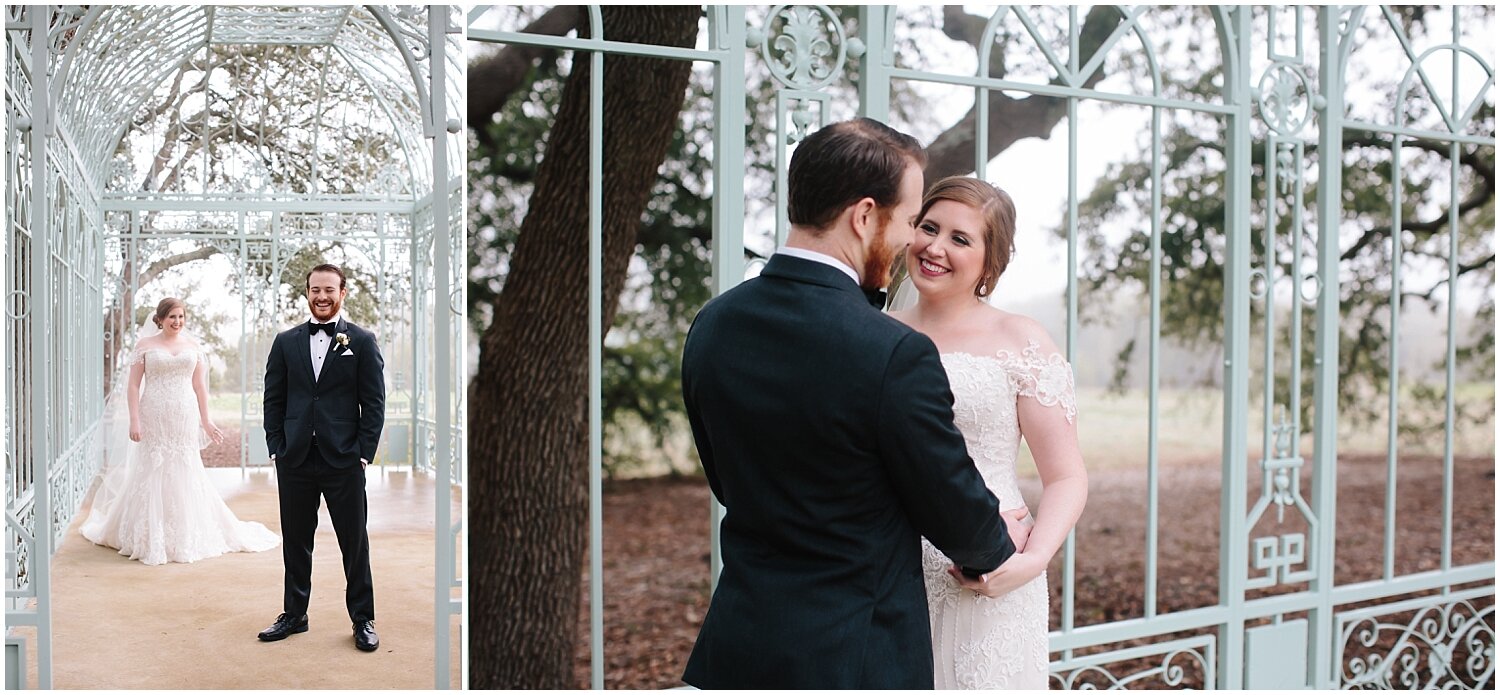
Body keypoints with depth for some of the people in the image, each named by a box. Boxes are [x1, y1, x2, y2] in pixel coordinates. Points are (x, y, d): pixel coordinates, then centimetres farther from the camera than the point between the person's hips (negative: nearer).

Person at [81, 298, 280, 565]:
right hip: (154, 419, -2)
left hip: (185, 420, 2)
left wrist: (205, 420, 9)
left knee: (185, 477, 5)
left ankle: (186, 538, 16)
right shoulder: (145, 345, 2)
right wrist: (134, 420, -9)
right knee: (152, 476, 1)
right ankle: (151, 540, 11)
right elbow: (133, 385, -1)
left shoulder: (193, 345, 9)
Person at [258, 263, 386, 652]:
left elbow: (374, 402, -1)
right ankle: (294, 614, 25)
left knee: (355, 542, 4)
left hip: (344, 460, -3)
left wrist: (364, 453, -7)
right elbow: (273, 399, 9)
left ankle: (363, 619, 15)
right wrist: (276, 448, 1)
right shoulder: (286, 342, 9)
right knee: (296, 540, 12)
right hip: (295, 460, 3)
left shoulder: (362, 341, 1)